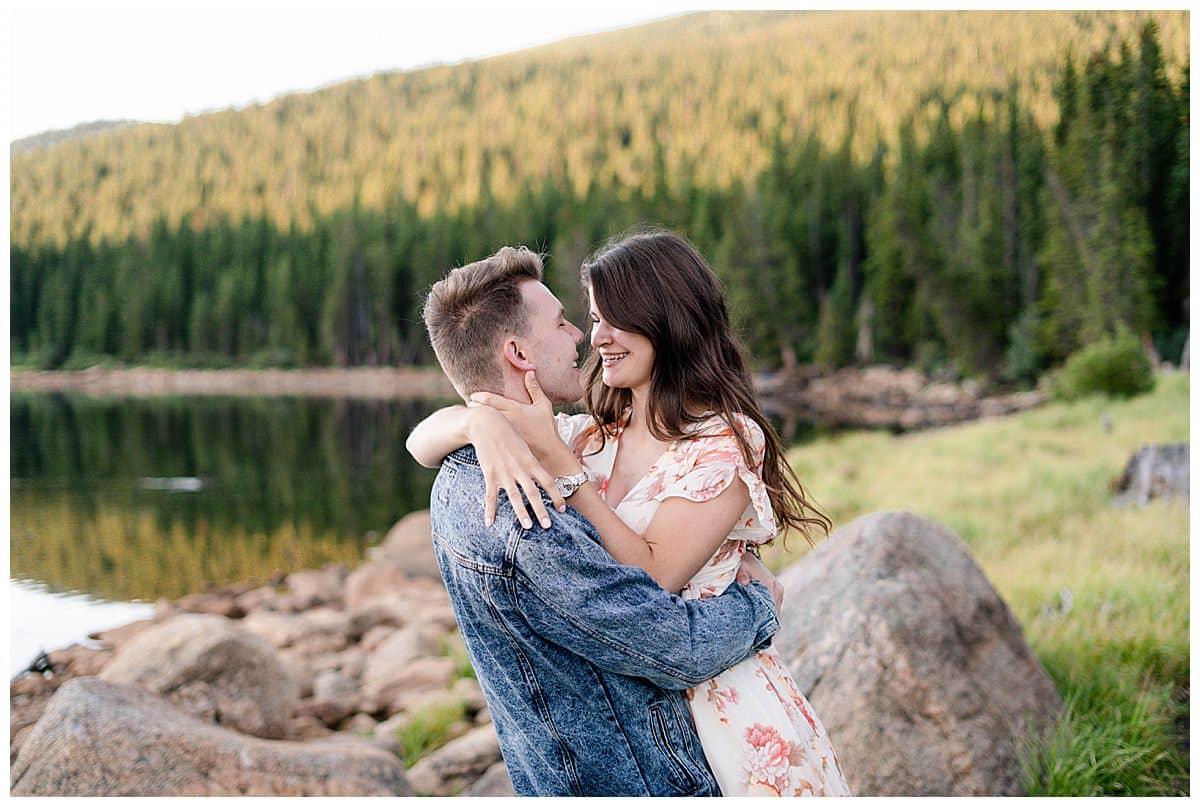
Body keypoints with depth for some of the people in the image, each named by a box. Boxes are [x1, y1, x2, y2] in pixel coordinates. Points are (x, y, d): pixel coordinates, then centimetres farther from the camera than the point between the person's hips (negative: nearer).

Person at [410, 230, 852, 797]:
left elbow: (652, 578, -22)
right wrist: (486, 426, -23)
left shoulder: (727, 439, -13)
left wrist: (554, 456, -23)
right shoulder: (594, 437, 4)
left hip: (727, 710, -6)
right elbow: (424, 440, 0)